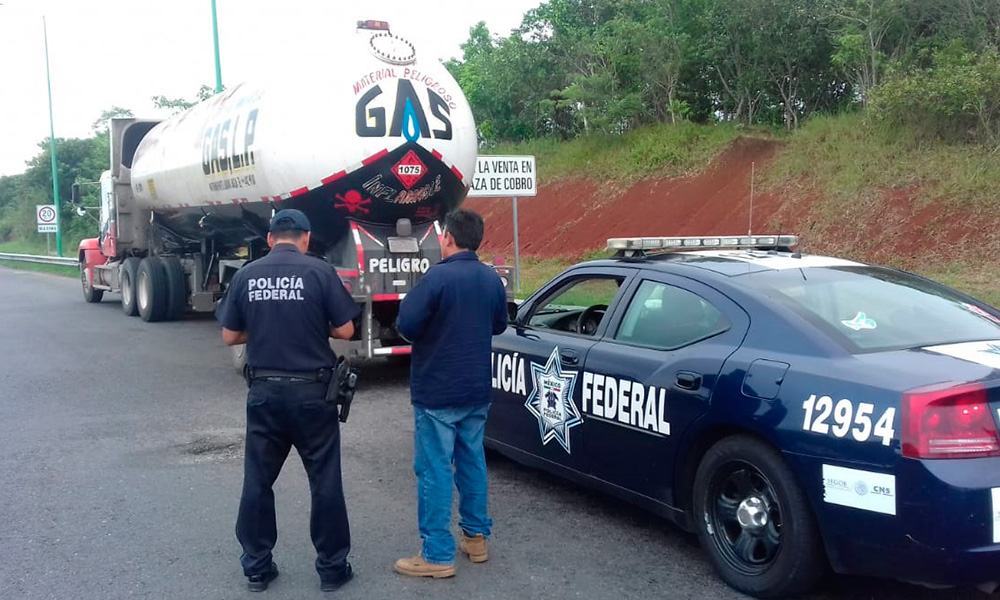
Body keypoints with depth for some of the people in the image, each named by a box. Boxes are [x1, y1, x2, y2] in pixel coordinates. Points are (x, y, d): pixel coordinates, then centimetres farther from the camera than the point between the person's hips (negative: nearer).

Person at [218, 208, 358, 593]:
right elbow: (345, 331, -5)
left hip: (264, 391, 3)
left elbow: (230, 337, 7)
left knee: (257, 481, 13)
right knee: (325, 482, 8)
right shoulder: (319, 271, -9)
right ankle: (332, 567, 16)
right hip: (312, 391, -2)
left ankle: (256, 567, 22)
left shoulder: (246, 276, 0)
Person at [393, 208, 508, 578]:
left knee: (434, 470, -1)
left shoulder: (438, 277, -19)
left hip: (437, 392, -7)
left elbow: (406, 324, -20)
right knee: (472, 461, 18)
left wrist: (431, 329, 0)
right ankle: (476, 537, 27)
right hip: (477, 390, 7)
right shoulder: (492, 279, 5)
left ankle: (438, 555, 2)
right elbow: (499, 325, 18)